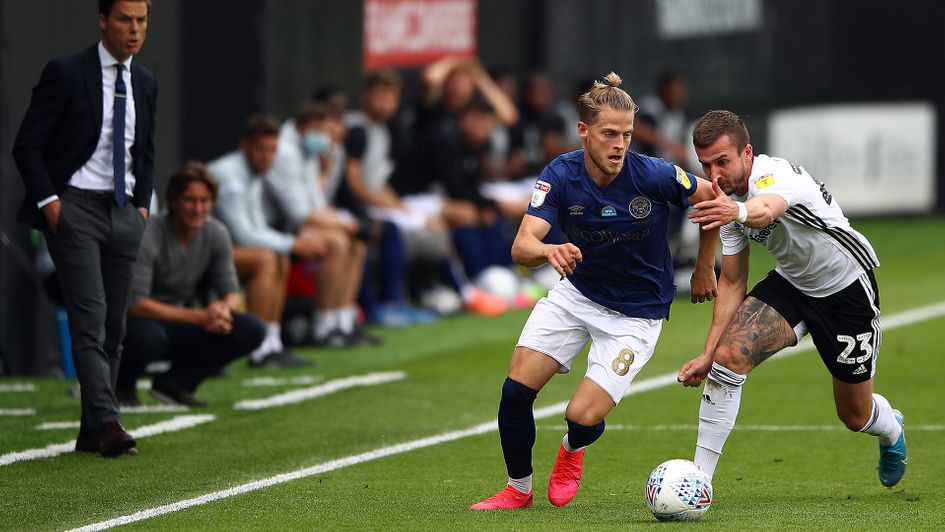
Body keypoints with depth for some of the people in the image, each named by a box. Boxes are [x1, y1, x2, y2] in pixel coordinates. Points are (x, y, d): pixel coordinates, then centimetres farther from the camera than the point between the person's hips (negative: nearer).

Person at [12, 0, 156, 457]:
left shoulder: (145, 83, 11)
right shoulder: (66, 73, -8)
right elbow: (27, 145, -7)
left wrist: (143, 205, 11)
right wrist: (48, 201, -15)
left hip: (124, 213, 6)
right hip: (74, 208, -6)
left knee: (114, 326, 5)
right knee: (89, 317, -16)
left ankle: (91, 433, 10)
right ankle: (107, 424, -23)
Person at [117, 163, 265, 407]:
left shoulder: (216, 234, 0)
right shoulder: (148, 236, -20)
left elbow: (231, 292, 4)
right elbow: (135, 304, -25)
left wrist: (224, 308, -23)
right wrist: (198, 317, -32)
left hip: (179, 327, 6)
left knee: (252, 330, -13)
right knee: (148, 337, -42)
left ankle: (174, 383, -4)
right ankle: (121, 384, -6)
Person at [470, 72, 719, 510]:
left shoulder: (654, 175, -23)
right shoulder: (560, 176, -17)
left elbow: (712, 197, -4)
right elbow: (522, 245, -26)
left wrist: (704, 269, 4)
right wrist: (549, 251, -50)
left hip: (637, 313, -3)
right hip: (576, 293, 3)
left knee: (583, 417, -15)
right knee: (516, 388, -11)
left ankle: (572, 450, 25)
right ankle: (518, 490, 14)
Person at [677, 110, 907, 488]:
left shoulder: (775, 175, -32)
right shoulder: (728, 200, -9)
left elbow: (766, 209, -60)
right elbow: (732, 283, 0)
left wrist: (738, 212, -83)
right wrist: (708, 353, -6)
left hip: (847, 291, -6)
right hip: (790, 283, 6)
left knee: (855, 415, 7)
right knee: (729, 354, -21)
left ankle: (891, 429, 47)